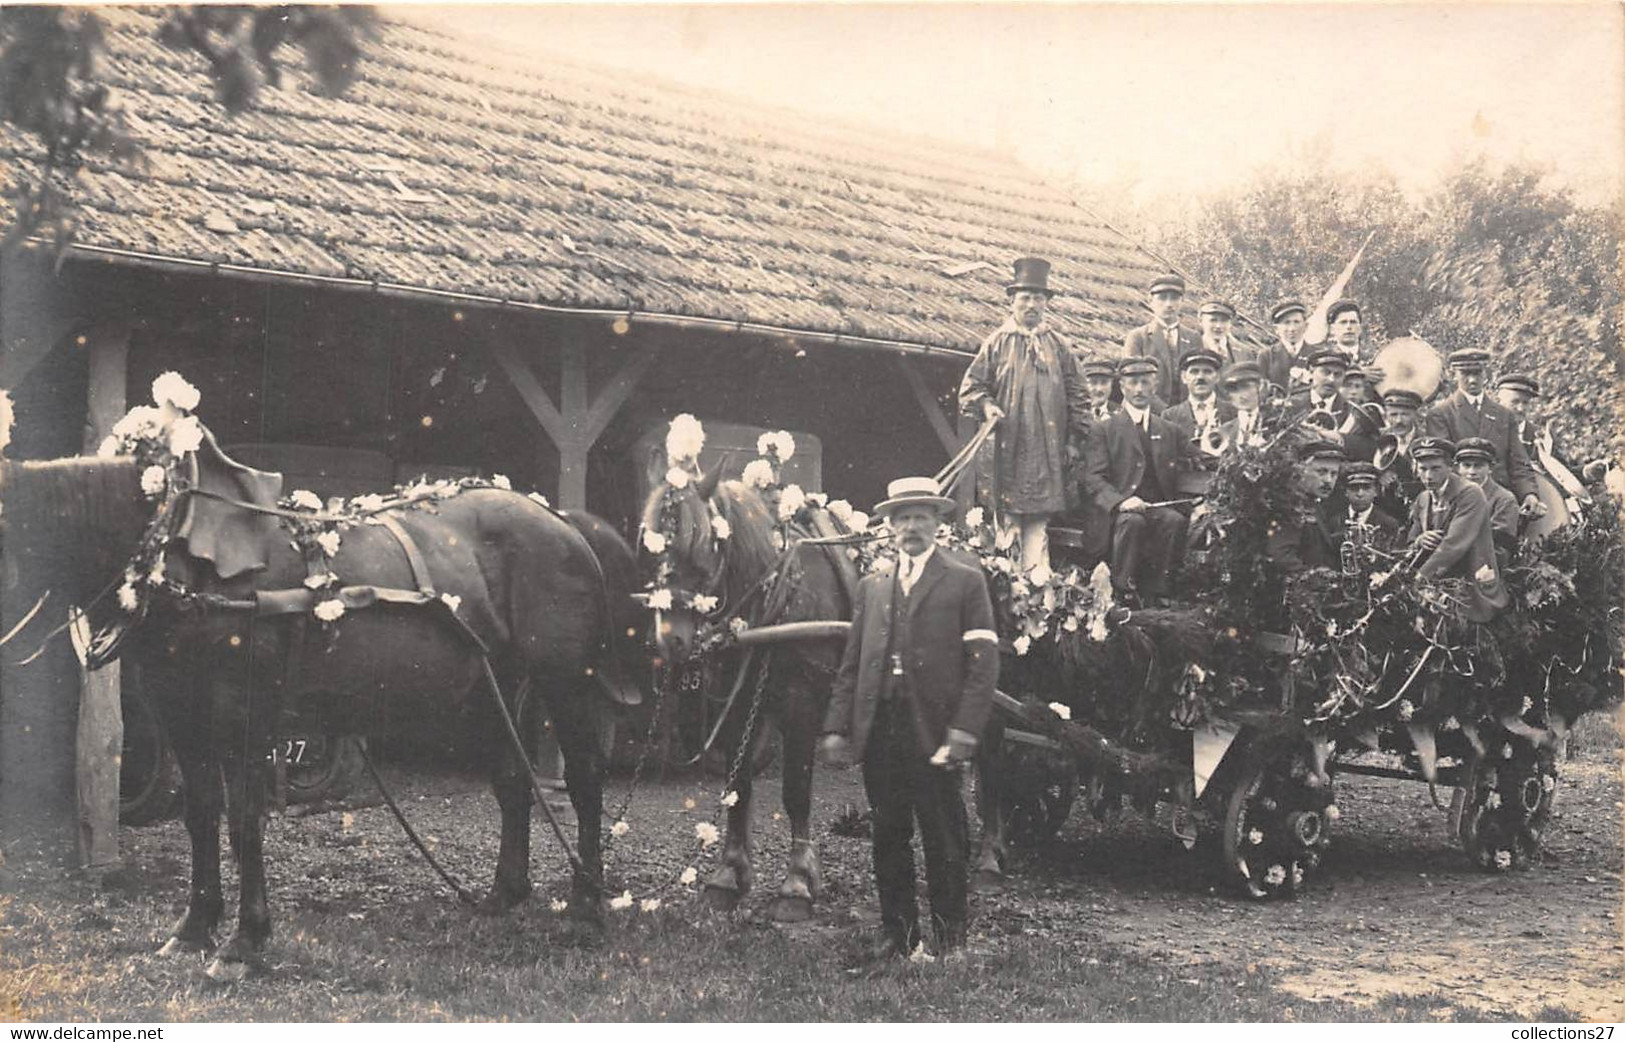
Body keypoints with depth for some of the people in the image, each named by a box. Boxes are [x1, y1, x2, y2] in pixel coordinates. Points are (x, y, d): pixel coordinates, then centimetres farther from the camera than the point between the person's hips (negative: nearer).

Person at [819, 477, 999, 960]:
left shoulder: (965, 583, 3)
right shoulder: (871, 587, 17)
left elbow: (983, 662, -5)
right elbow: (851, 664, 15)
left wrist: (964, 731, -14)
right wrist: (837, 727, 4)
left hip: (933, 733, -4)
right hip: (878, 733, 4)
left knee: (944, 843, 1)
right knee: (888, 841, 9)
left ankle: (950, 939, 11)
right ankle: (897, 935, 19)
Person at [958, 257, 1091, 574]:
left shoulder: (1058, 346, 13)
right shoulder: (997, 342, 6)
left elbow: (1076, 393, 16)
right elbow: (970, 386, 7)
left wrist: (1079, 431, 8)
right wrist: (986, 405, -12)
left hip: (1047, 449, 2)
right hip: (1007, 446, -2)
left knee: (1039, 517, -2)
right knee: (1007, 518, -2)